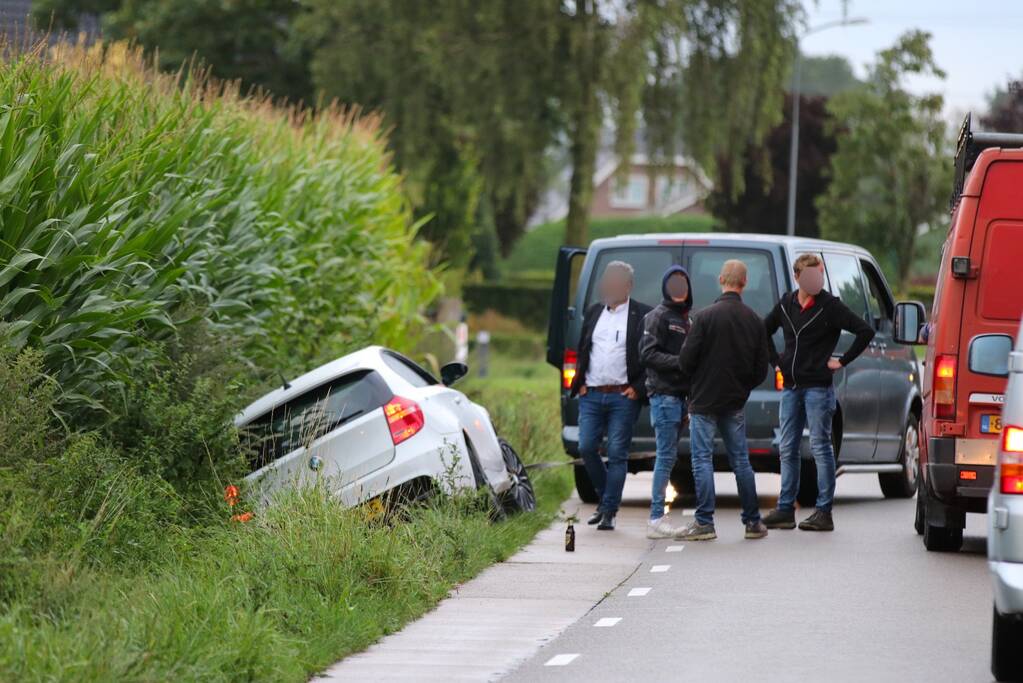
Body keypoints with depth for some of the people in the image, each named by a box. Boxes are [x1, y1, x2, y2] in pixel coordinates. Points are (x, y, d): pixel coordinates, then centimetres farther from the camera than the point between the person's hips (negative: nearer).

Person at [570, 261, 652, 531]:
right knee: (586, 448, -1)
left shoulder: (642, 315, -2)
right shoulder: (594, 312, 13)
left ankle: (609, 512, 2)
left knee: (617, 454, -3)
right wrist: (580, 382, 10)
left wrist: (638, 388, -9)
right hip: (591, 395, 5)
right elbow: (582, 351, 22)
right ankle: (605, 498, 20)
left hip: (623, 397, -5)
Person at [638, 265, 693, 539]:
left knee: (668, 455, 8)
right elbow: (647, 354, -14)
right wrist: (680, 362, -20)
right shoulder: (659, 316, -5)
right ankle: (657, 519, -11)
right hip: (664, 394, -8)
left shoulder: (686, 318, 20)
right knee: (667, 455, -11)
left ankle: (657, 518, 10)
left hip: (679, 394, 8)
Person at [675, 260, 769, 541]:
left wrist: (695, 381, 8)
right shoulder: (754, 320, 2)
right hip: (736, 402, 5)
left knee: (702, 460, -1)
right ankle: (753, 522, 15)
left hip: (704, 401, -5)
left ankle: (705, 523, -4)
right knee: (741, 460, 12)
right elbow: (761, 369, 5)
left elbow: (686, 361, -13)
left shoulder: (706, 316, -14)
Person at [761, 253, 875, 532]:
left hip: (818, 388, -6)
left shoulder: (830, 307, -8)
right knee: (787, 449, 8)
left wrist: (843, 361, -10)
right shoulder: (786, 304, 9)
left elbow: (865, 331, -11)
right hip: (791, 388, 6)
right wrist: (776, 361, 15)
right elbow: (765, 330, 25)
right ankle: (785, 510, 13)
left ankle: (824, 512, -1)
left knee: (820, 448, -4)